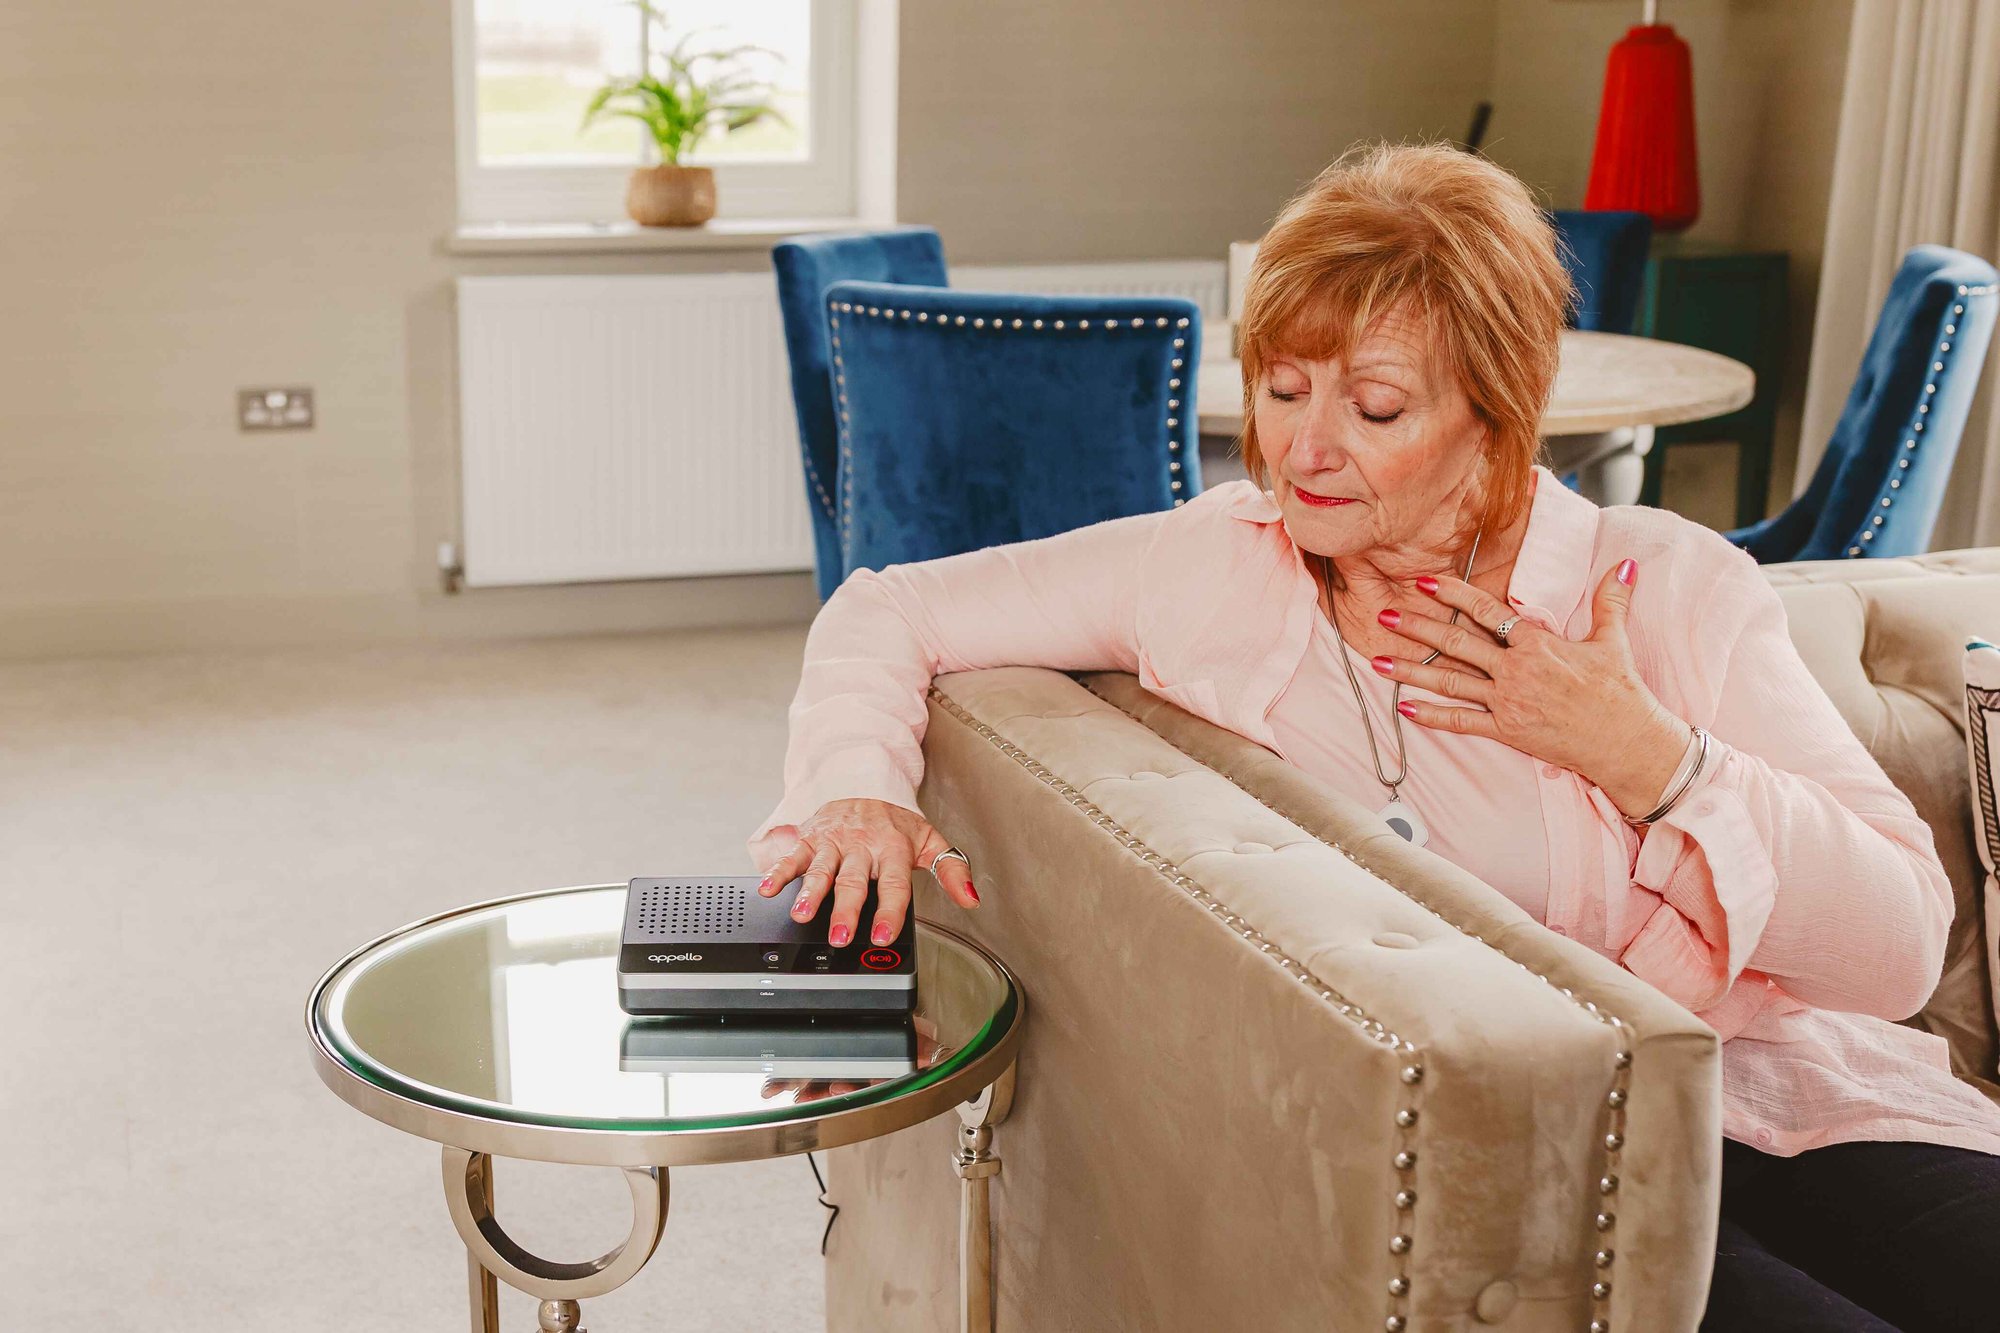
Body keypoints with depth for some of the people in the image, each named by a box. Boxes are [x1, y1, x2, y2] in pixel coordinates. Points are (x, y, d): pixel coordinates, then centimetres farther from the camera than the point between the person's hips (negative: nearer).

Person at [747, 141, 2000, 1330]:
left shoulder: (1672, 587, -2)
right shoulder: (1213, 571, 1)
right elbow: (885, 614, 9)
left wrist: (1647, 759, -14)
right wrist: (860, 787, -11)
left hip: (1771, 1100, 2)